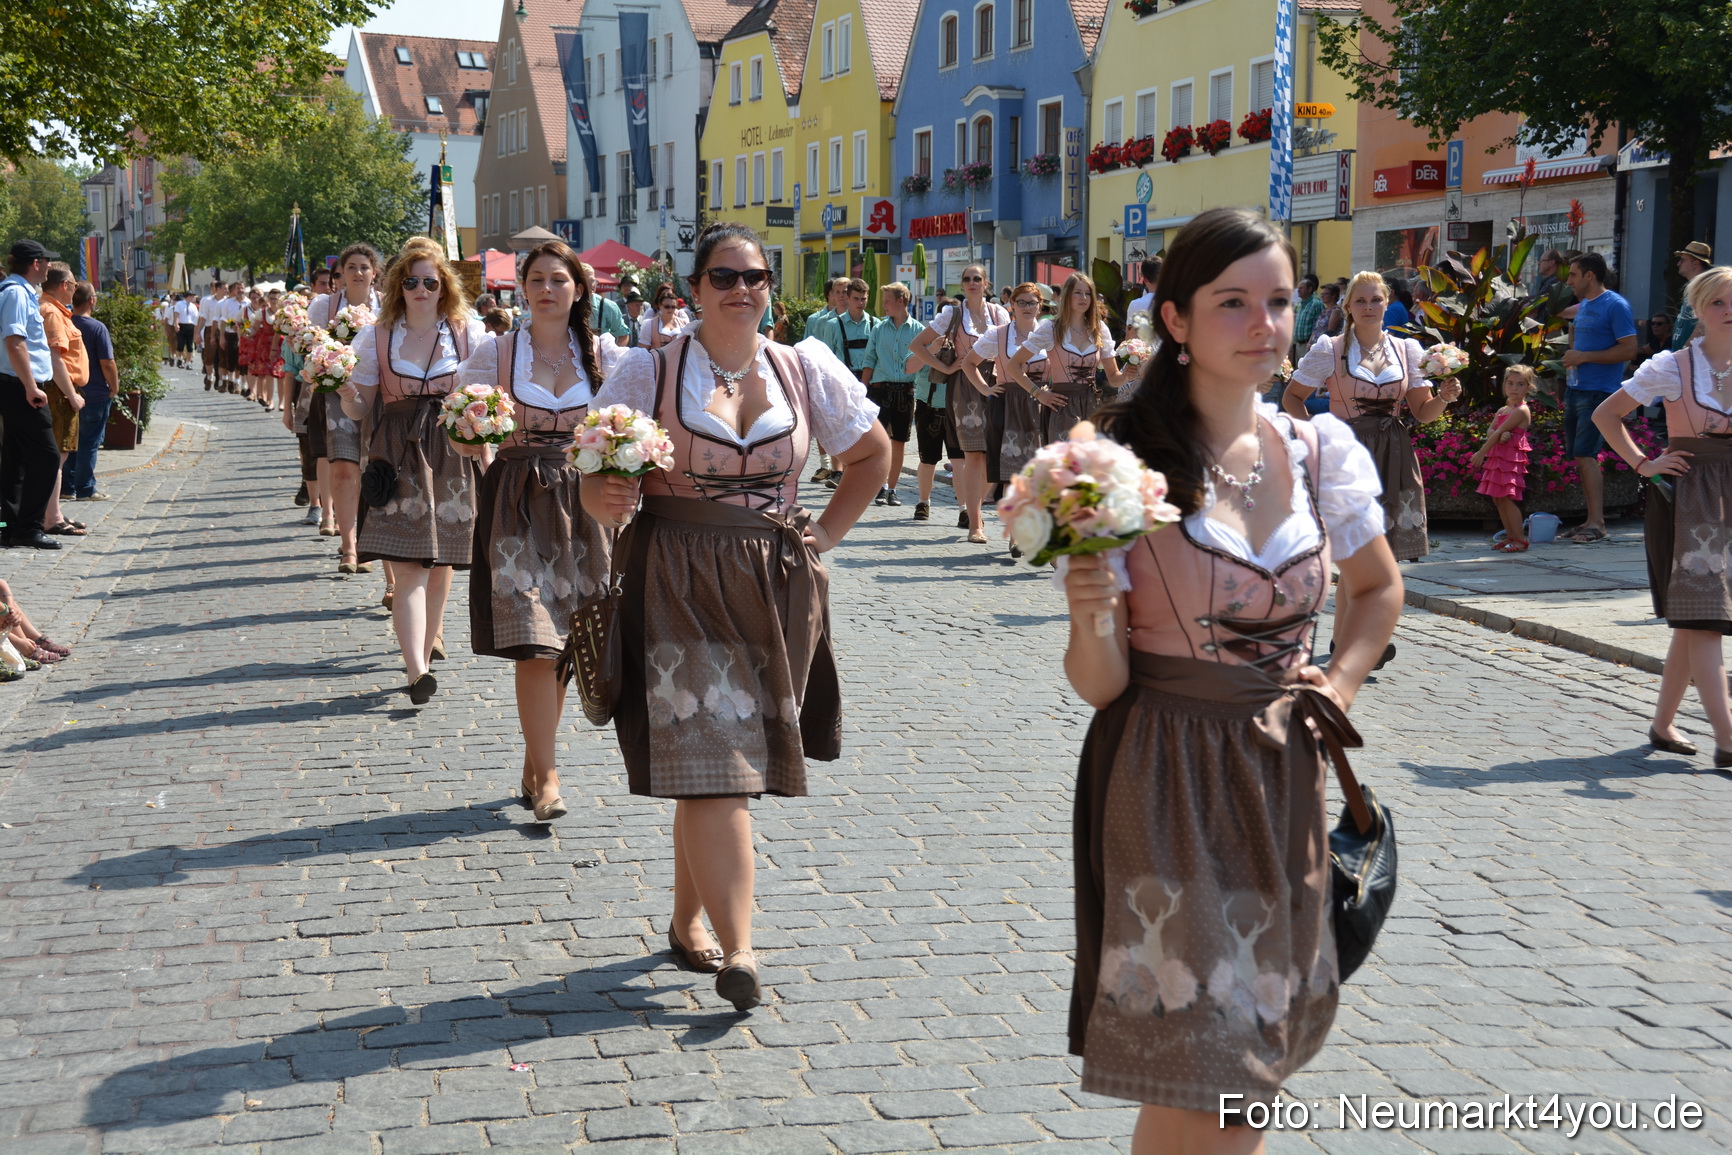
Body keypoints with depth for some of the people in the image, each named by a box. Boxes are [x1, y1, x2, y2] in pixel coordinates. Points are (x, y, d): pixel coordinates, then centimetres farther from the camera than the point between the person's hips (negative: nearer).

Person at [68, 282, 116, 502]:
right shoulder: (97, 328, -15)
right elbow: (107, 364, -17)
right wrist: (114, 388, -3)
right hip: (95, 394, -5)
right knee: (89, 443, 0)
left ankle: (67, 486, 16)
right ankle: (85, 489, 3)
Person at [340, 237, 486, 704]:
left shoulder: (469, 333, 6)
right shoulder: (376, 337, 6)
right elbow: (361, 408, 7)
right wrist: (345, 395, -14)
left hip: (452, 454, 1)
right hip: (397, 458, -1)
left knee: (440, 562, 9)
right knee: (407, 568, -11)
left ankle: (430, 636, 32)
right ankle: (417, 670, -19)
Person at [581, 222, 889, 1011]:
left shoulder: (807, 370, 6)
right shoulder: (646, 371, -1)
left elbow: (872, 452, 18)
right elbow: (598, 480, -1)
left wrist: (827, 533, 8)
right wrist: (604, 499, -24)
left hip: (775, 588, 3)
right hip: (679, 586, -3)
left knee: (709, 764, 9)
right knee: (711, 761, -11)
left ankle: (687, 921, 27)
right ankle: (736, 949, -13)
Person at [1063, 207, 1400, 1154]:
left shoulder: (1321, 453, 2)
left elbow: (1379, 589, 22)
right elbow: (1098, 685, -10)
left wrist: (1339, 682, 7)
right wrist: (1091, 617, -29)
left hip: (1281, 777, 5)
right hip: (1165, 782, -5)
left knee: (1256, 1049, 14)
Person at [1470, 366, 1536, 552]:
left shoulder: (1521, 411, -11)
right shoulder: (1502, 410, 16)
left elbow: (1499, 432, -14)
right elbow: (1490, 431, 4)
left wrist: (1481, 453, -15)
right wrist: (1501, 436, -19)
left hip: (1511, 458, -9)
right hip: (1497, 457, 9)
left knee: (1507, 498, -13)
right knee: (1497, 498, 10)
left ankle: (1520, 539, -11)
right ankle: (1511, 536, 16)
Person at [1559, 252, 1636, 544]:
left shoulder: (1615, 305, -10)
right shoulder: (1582, 306, 16)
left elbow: (1629, 349, -16)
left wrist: (1584, 357, -16)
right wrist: (1571, 354, 12)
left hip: (1598, 392, -9)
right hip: (1575, 389, 9)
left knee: (1585, 454, -14)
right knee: (1579, 456, 9)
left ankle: (1596, 523, -12)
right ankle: (1593, 519, 14)